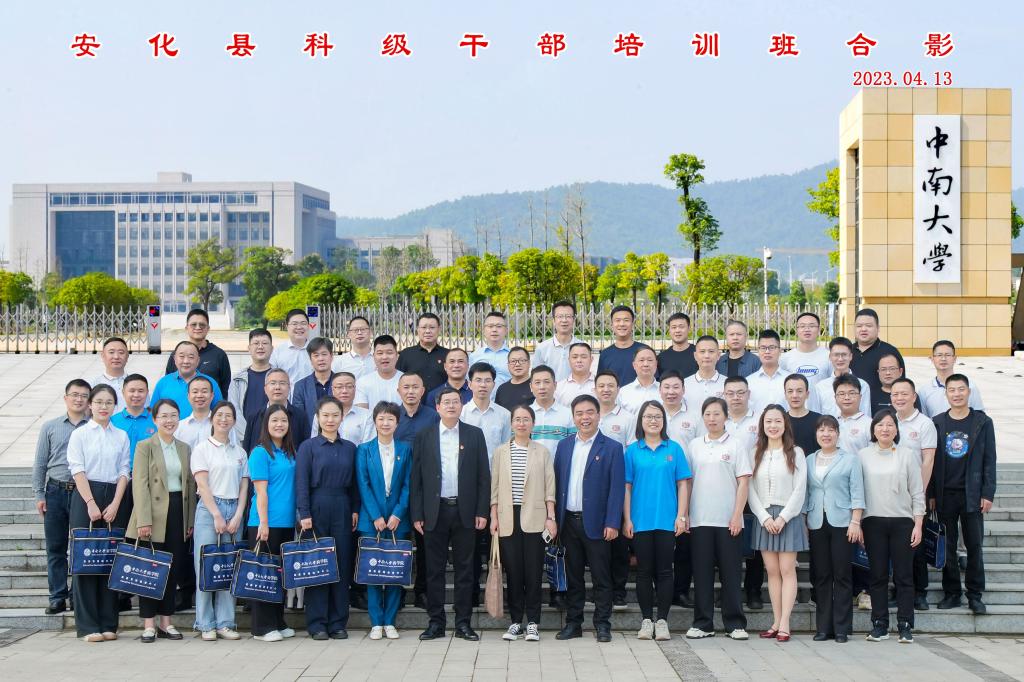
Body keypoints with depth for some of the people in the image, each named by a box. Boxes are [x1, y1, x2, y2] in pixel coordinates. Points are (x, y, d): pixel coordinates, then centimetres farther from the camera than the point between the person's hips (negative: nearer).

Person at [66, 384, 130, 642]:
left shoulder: (121, 436, 10)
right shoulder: (79, 434, 3)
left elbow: (123, 472, 7)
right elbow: (78, 471, -4)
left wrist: (114, 505, -5)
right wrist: (91, 504, -13)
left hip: (113, 498, 3)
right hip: (85, 497, -2)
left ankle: (108, 623, 7)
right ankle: (88, 626, -1)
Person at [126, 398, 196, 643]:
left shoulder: (185, 449, 14)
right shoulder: (145, 447, -1)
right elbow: (140, 484, -8)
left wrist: (190, 520, 10)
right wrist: (143, 520, -16)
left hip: (178, 513, 5)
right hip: (154, 515, -5)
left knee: (173, 569, 6)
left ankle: (166, 622, 14)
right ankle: (149, 625, 3)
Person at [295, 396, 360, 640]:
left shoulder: (349, 448, 10)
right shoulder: (308, 447, 1)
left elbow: (354, 483, 13)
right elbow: (302, 482, -4)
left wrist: (355, 510, 3)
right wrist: (304, 514, -11)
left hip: (342, 510, 3)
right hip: (317, 508, -3)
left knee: (342, 565, 3)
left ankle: (338, 623, 10)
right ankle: (317, 623, 6)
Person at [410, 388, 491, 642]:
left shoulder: (474, 435, 6)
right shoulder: (424, 436, 5)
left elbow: (483, 476, 4)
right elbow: (416, 478, 4)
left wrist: (482, 512, -3)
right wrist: (417, 514, -2)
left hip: (465, 511, 0)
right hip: (435, 511, 0)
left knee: (464, 569, 4)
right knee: (434, 569, 3)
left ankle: (463, 623, 10)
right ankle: (436, 622, 10)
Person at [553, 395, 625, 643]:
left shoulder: (612, 448, -2)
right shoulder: (564, 446, 10)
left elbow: (617, 489, -6)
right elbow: (557, 483, 10)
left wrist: (612, 523, -13)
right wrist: (555, 518, 3)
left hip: (596, 523, -4)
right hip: (569, 521, 4)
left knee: (601, 578, 1)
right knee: (573, 576, 10)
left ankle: (602, 625, 9)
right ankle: (573, 623, 17)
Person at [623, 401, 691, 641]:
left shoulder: (674, 449, 5)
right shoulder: (633, 451, 4)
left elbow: (682, 485, 5)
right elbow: (627, 487, 4)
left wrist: (681, 516, -2)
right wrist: (627, 519, -1)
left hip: (667, 520, 0)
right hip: (640, 521, 0)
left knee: (664, 571, 2)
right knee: (644, 571, 5)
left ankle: (662, 621, 9)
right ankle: (646, 620, 13)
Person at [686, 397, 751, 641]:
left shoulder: (735, 446, 2)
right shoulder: (694, 446, 9)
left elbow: (743, 483, -1)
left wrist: (737, 516, -8)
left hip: (728, 520, -2)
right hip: (699, 520, 2)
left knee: (730, 573, 2)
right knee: (702, 573, 4)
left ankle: (735, 623, 8)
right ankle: (703, 623, 10)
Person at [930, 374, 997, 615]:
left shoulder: (983, 422, 2)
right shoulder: (937, 423, 5)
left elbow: (989, 460, 1)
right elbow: (930, 460, 5)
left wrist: (988, 494, -5)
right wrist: (931, 495, 0)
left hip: (972, 494, -1)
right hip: (945, 495, 1)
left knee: (974, 545, 2)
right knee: (947, 547, 5)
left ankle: (975, 595, 10)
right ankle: (951, 593, 13)